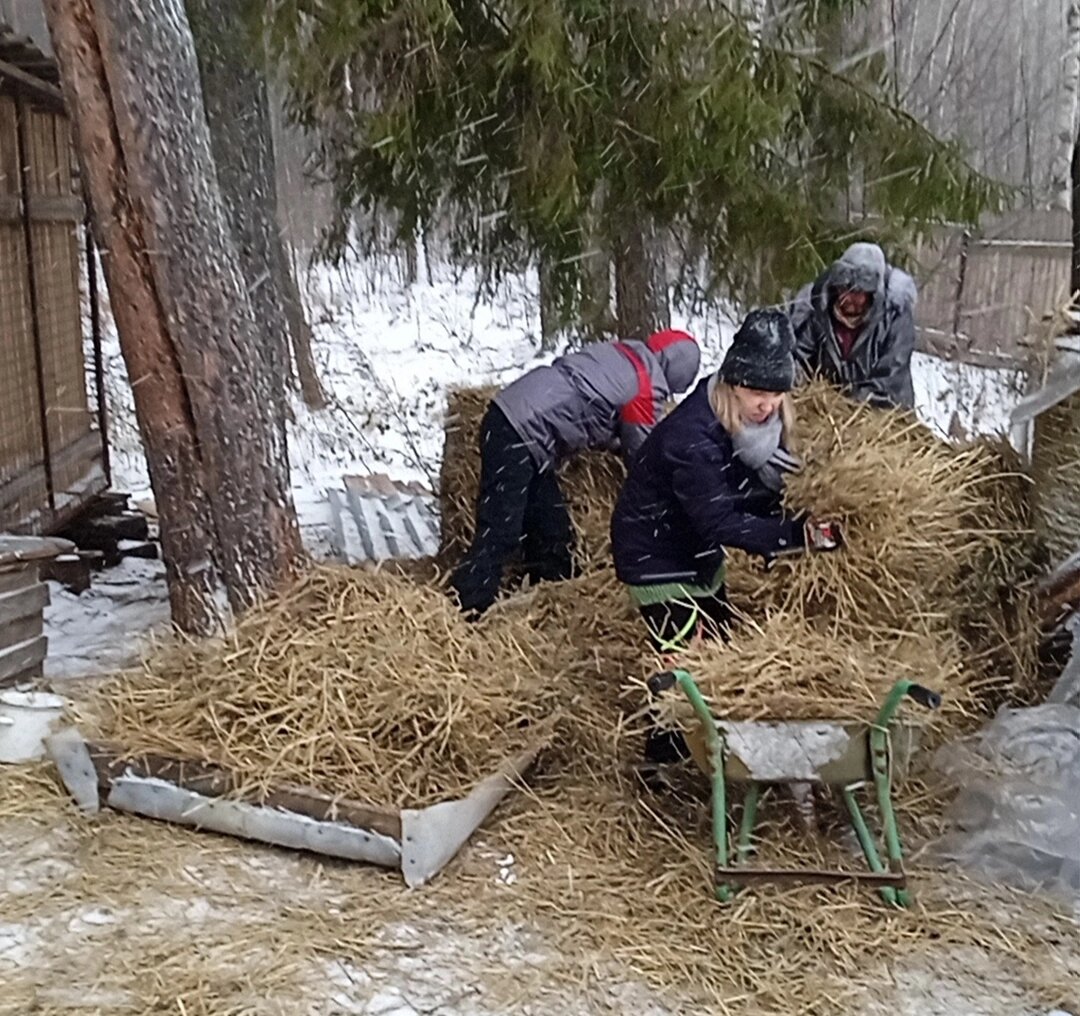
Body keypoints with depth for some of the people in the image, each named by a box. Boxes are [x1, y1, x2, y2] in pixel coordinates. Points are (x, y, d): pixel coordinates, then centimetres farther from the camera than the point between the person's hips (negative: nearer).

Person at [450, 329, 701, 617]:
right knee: (500, 533, -11)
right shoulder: (648, 388, -7)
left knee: (552, 529, 14)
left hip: (508, 416, 10)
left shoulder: (624, 352, 17)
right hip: (519, 434, -10)